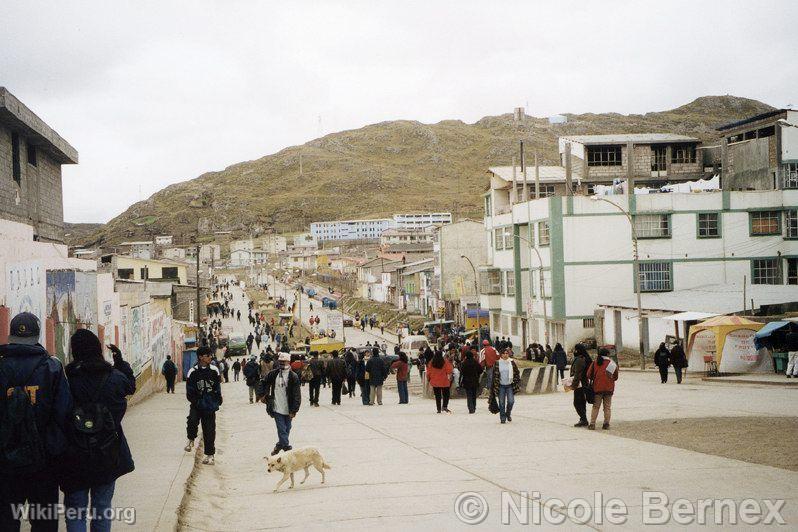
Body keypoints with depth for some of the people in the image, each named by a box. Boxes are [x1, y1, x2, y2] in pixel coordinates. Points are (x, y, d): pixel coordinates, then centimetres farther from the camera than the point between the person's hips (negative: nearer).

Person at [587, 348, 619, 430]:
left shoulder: (595, 362, -2)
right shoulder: (611, 363, -3)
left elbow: (589, 375, -1)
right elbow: (616, 377, 3)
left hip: (597, 387, 0)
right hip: (609, 388, 0)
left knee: (595, 406, 6)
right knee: (607, 407, 9)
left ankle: (592, 424, -2)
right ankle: (606, 424, 5)